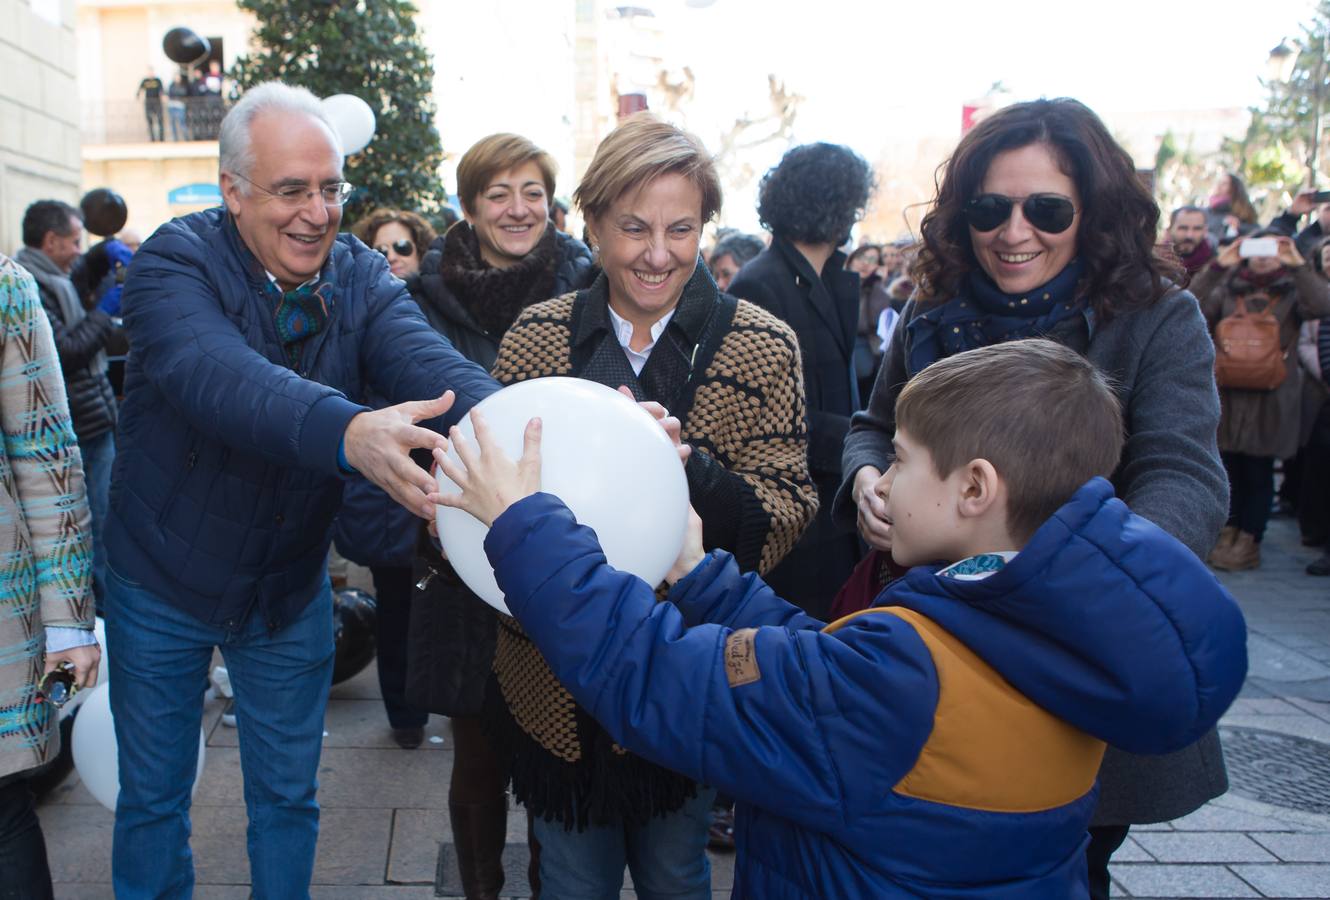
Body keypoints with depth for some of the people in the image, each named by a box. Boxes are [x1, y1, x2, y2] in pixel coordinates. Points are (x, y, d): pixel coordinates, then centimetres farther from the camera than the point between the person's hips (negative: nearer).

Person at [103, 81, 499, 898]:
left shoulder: (363, 278, -9)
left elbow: (430, 363, -29)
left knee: (288, 798, 17)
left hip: (291, 590, 2)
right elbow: (215, 374, -40)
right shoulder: (175, 264, -19)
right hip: (161, 585, -2)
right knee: (152, 798, 16)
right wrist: (348, 432, -61)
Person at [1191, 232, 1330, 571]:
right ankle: (1229, 531, 18)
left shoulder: (1292, 292, 7)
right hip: (1227, 394, 2)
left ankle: (1250, 539, 9)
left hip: (1271, 399, -2)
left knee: (1259, 472, 2)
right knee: (1230, 468, 7)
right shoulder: (1227, 290, 11)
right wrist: (1218, 267, -13)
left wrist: (1298, 264, -17)